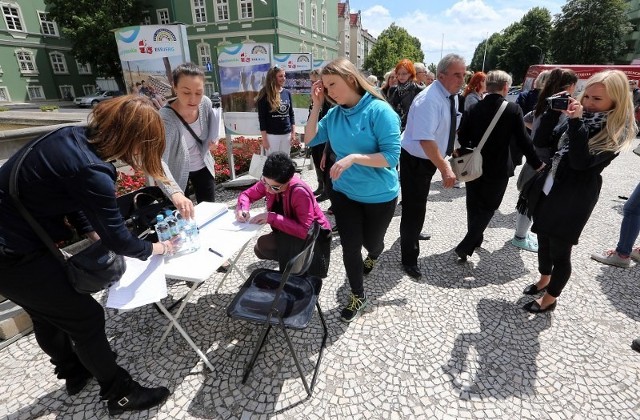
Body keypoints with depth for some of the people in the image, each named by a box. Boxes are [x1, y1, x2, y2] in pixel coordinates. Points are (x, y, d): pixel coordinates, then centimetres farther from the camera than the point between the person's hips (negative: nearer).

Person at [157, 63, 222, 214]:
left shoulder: (205, 103, -18)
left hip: (203, 166, 4)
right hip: (177, 172, -4)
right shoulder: (166, 119, -34)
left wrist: (214, 138, -15)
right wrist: (175, 193, -63)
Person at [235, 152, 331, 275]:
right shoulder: (269, 182, -13)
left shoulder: (300, 192, -33)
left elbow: (306, 231, -38)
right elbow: (247, 195, 2)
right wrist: (242, 208, -21)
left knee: (264, 244, -23)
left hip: (313, 235, -7)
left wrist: (271, 217, -37)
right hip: (289, 231, 7)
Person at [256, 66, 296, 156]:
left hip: (287, 134, 4)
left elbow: (291, 114, 12)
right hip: (272, 135, -4)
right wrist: (264, 138, -11)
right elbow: (261, 118, -7)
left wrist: (293, 132, 7)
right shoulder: (265, 95, -6)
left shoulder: (287, 93, 7)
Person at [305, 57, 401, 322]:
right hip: (344, 192, 4)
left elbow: (391, 157, -22)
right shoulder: (334, 114, -2)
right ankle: (358, 296, 28)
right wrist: (316, 105, -6)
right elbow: (311, 138, 3)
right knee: (350, 246, 5)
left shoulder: (379, 110, -19)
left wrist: (353, 157, -32)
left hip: (379, 196, -3)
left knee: (371, 241, 18)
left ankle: (373, 256, 58)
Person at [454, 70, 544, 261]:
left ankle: (475, 239, 34)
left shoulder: (473, 108, -4)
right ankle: (465, 246, 0)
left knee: (474, 205, 17)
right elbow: (523, 140, -10)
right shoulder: (513, 109, -11)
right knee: (488, 207, 8)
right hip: (498, 168, -3)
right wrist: (536, 163, 1)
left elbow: (462, 137, -1)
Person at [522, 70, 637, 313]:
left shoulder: (617, 132, -11)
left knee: (560, 252, 5)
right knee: (543, 241, 20)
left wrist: (576, 122, -27)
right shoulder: (580, 120, 8)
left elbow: (581, 161, -24)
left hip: (574, 200, -7)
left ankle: (550, 299, 24)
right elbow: (540, 142, 3)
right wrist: (553, 111, -9)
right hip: (547, 191, 7)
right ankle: (544, 281, 42)